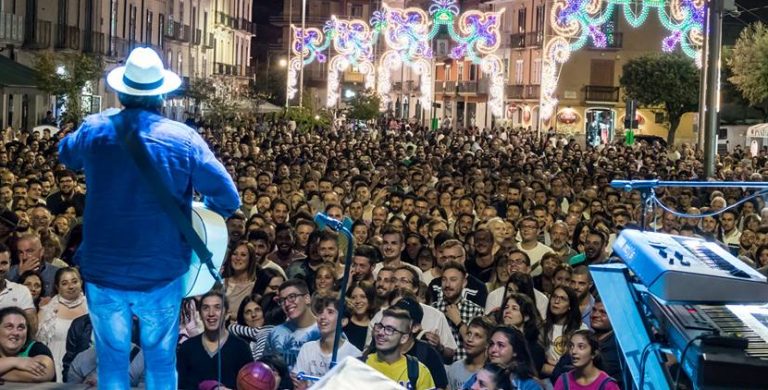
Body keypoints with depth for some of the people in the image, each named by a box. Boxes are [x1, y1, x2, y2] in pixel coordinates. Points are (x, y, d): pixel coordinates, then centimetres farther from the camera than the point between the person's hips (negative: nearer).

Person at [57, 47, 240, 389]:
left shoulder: (94, 130, -5)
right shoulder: (185, 139, -11)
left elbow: (65, 154, 19)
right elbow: (228, 199, -9)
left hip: (103, 272, 1)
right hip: (161, 274, -1)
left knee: (112, 359, 15)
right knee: (161, 360, 15)